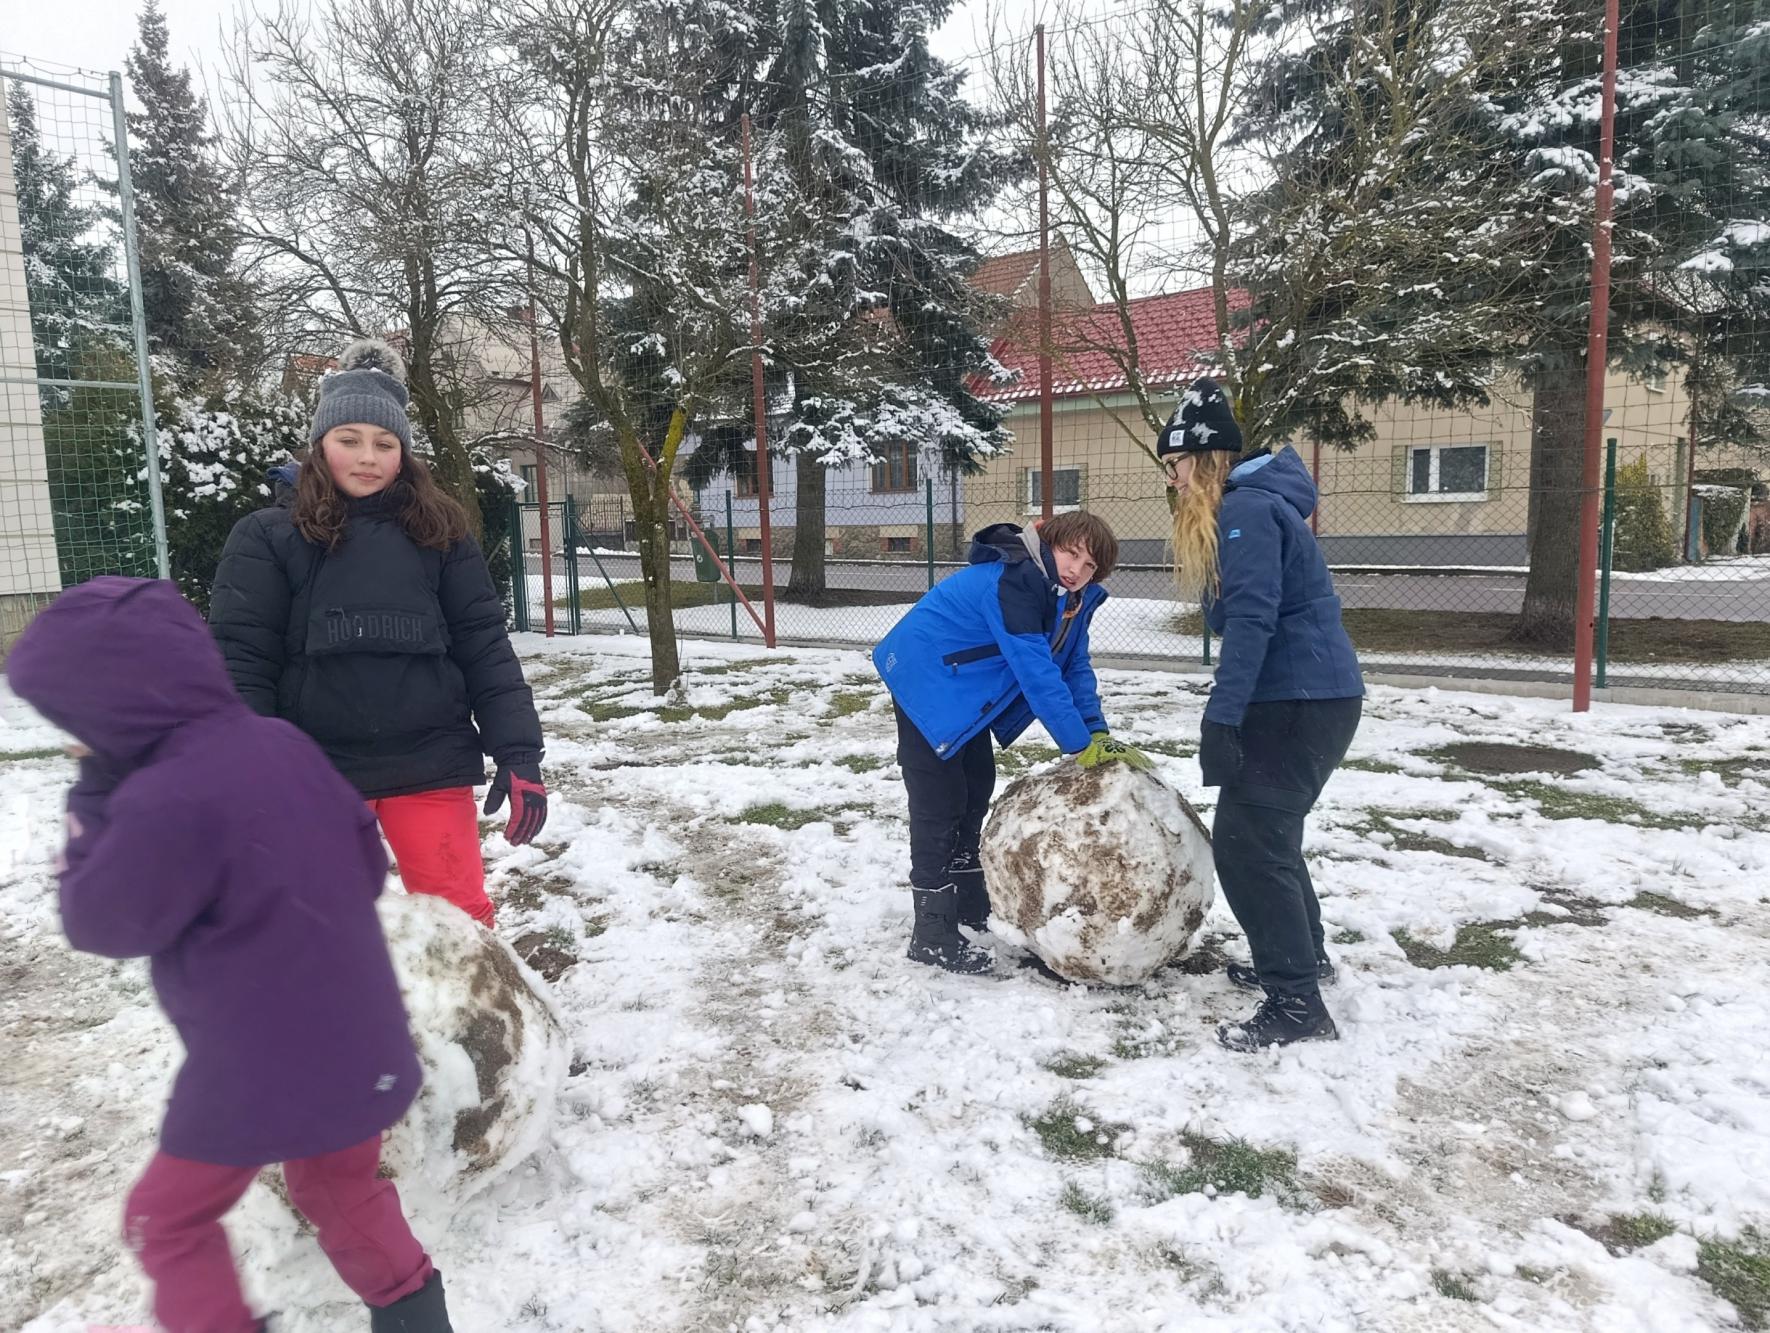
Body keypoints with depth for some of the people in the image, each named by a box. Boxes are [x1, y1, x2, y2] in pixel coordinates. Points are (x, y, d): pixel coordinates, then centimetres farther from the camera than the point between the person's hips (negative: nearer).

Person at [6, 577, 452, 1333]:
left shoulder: (165, 801, -25)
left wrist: (94, 800, -5)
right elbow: (367, 864, 8)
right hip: (356, 1044, 7)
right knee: (339, 1186, 29)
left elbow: (99, 924, -9)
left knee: (167, 1219, 19)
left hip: (259, 1069, -7)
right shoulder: (285, 744, -1)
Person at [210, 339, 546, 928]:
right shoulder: (267, 537, 1)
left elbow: (484, 648, 2)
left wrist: (518, 752, -6)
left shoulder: (439, 533, 5)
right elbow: (240, 663, -3)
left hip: (430, 765, 0)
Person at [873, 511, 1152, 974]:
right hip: (925, 682, -10)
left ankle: (969, 907, 32)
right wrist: (1081, 746, -30)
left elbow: (1076, 668, 0)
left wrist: (1100, 735, -12)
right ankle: (932, 935, -1)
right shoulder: (1011, 584, -31)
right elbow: (1036, 672, -33)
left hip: (962, 689, 10)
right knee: (940, 801, -9)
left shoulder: (1072, 597, -1)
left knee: (976, 789, 17)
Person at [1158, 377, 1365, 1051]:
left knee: (1245, 840, -9)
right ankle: (1303, 954, 36)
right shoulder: (1249, 503, 17)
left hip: (1301, 699, -10)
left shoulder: (1247, 509, -15)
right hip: (1311, 693, 10)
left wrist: (1220, 718, -26)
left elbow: (1251, 621, -25)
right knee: (1264, 828, 21)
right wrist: (1231, 711, 21)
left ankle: (1297, 1004, -4)